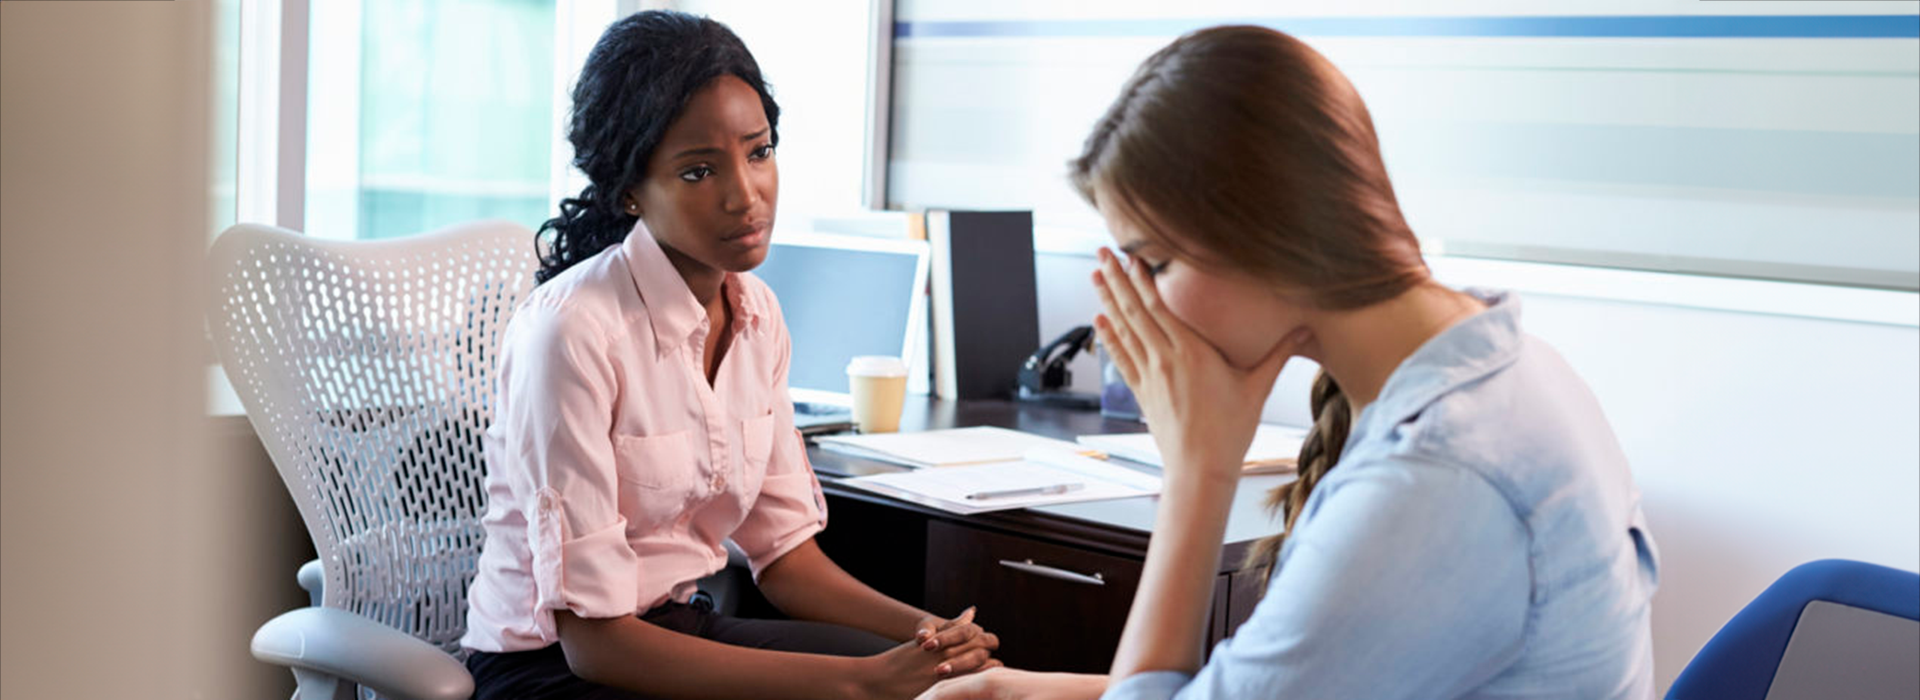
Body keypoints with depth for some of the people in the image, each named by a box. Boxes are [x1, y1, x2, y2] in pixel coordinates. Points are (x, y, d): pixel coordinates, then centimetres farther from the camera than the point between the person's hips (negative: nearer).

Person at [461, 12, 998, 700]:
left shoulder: (756, 314, 1)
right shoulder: (572, 330, -21)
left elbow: (785, 547, 8)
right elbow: (594, 638, -22)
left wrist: (925, 629, -11)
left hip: (682, 628, 6)